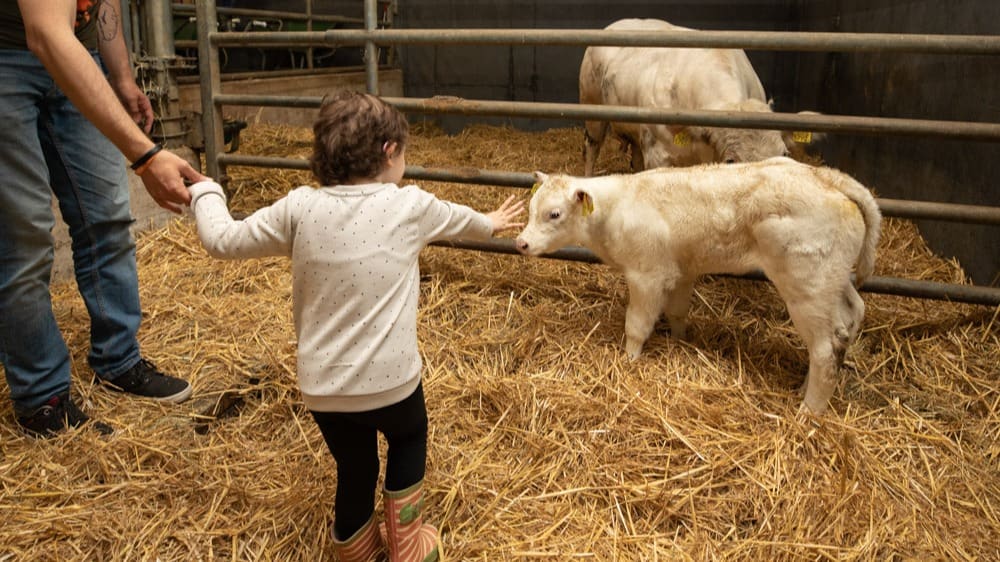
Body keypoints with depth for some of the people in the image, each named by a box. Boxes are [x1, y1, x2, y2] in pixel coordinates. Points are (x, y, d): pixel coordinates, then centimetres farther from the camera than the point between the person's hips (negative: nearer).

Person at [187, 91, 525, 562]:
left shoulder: (299, 208, -3)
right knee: (409, 437, 28)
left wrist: (205, 193, 25)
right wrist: (491, 223, 40)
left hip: (321, 386, 2)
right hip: (389, 379, -2)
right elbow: (457, 219, 17)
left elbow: (222, 241, 5)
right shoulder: (410, 205, -4)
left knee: (354, 468, 23)